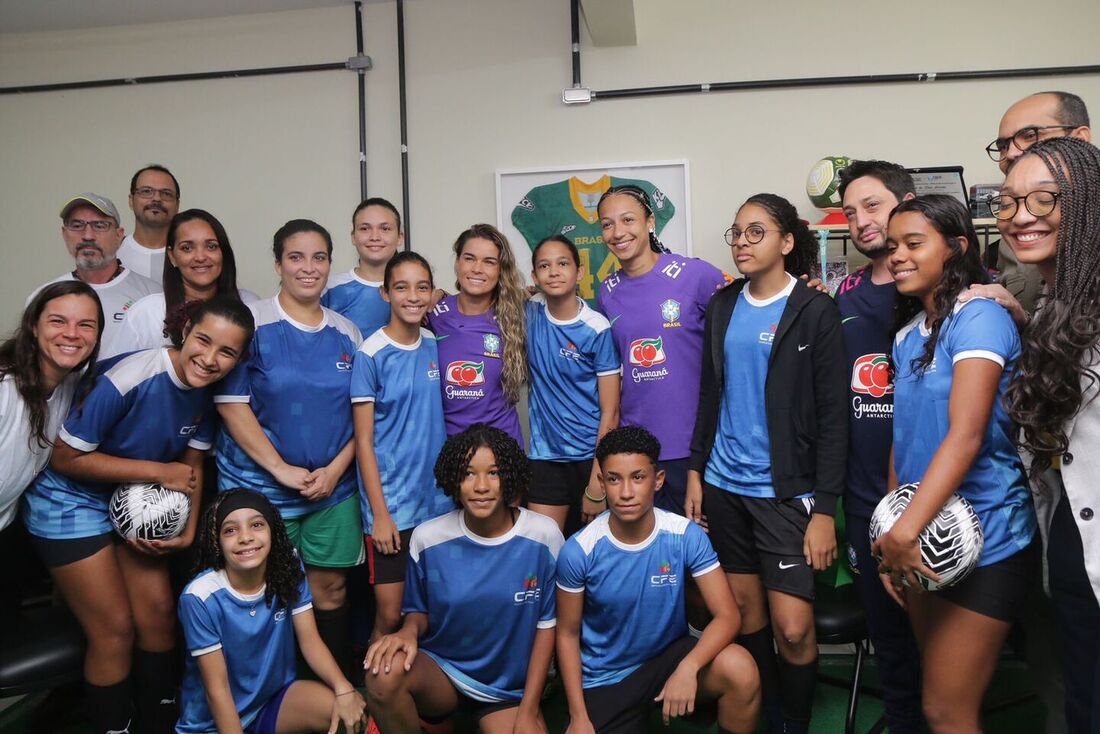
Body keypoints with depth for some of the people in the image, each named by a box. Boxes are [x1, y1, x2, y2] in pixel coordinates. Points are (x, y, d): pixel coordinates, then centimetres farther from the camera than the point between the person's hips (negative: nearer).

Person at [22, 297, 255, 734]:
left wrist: (189, 531, -12)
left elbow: (192, 463, 0)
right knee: (115, 629, -2)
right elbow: (66, 457, -23)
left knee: (159, 614, 8)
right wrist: (160, 472, -23)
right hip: (71, 504, -6)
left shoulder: (207, 390, -10)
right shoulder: (130, 380, -31)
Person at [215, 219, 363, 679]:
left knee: (331, 590, 9)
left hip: (334, 485, 3)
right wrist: (281, 469, -14)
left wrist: (335, 469, -6)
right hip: (260, 485, -3)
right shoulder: (251, 322, -5)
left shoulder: (346, 333, 7)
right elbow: (231, 404, -9)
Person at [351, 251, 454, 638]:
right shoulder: (370, 355, -10)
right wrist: (379, 513, -12)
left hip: (437, 498, 5)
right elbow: (364, 441, -9)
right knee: (390, 615, 3)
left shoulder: (434, 345, 4)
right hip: (391, 503, -4)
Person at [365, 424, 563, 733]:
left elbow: (547, 624, -4)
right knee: (384, 674, -29)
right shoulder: (428, 538, -9)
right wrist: (409, 631, -19)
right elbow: (419, 611, 6)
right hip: (441, 670, 2)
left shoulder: (543, 536, -13)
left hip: (512, 688, -1)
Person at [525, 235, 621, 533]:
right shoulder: (531, 311, -1)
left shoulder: (598, 329, -12)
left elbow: (610, 413, -11)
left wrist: (596, 487, -13)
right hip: (545, 455, 3)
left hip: (594, 455, -3)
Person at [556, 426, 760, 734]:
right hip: (604, 680, 0)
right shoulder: (579, 551, -18)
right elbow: (568, 633, -6)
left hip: (670, 656, 0)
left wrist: (688, 668, -34)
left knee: (740, 670, -26)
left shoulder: (686, 536, -17)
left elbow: (727, 615, -17)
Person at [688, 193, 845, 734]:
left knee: (793, 627, -5)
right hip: (723, 483, 5)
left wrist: (825, 508, -12)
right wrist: (695, 469, 8)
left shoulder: (815, 310, -6)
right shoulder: (722, 305, 8)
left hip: (785, 489, -4)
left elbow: (833, 415, -8)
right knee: (745, 609, 13)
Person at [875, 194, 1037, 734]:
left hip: (981, 541, -7)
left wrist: (903, 532, -27)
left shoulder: (979, 317, -14)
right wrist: (893, 537, 7)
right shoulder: (907, 335, 10)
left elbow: (966, 435, -24)